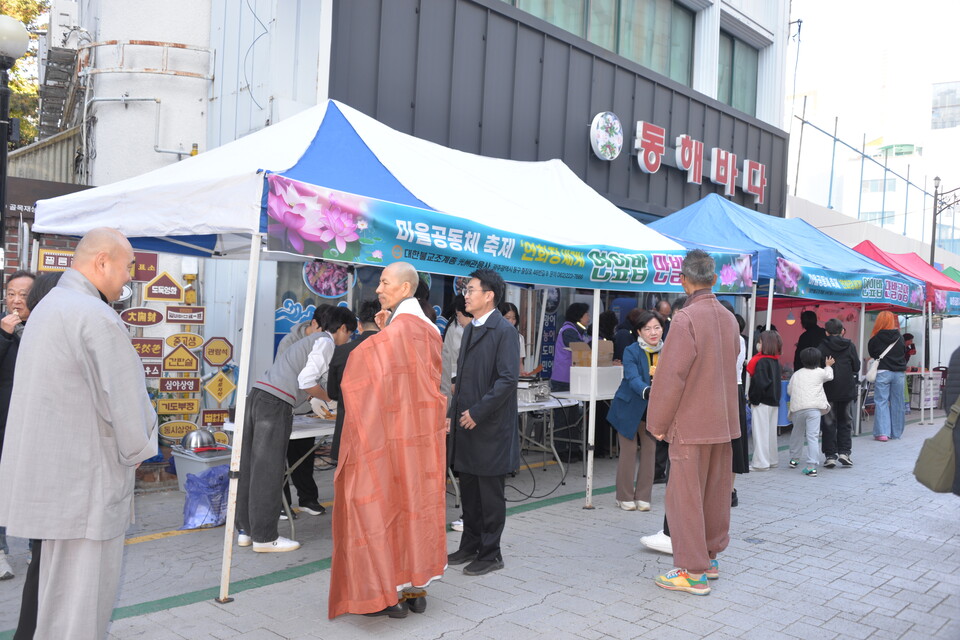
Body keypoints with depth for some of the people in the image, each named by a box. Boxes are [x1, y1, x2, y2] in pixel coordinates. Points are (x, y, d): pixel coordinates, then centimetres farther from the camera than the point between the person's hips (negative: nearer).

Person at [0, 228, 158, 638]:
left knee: (58, 582, 23)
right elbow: (126, 401, -19)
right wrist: (138, 451, -1)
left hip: (48, 475, 10)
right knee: (81, 602, 0)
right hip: (83, 482, -10)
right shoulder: (97, 317, -19)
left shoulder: (47, 307, 14)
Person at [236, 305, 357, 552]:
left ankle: (245, 530, 20)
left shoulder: (310, 340, 28)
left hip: (258, 394, 9)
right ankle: (264, 537, 4)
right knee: (268, 470, -3)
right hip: (276, 403, -9)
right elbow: (306, 382, -11)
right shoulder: (325, 342, -1)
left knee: (251, 466, 12)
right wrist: (333, 399, 5)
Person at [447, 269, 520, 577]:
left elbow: (508, 379, -19)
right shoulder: (470, 329, 14)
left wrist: (477, 413, -18)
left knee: (490, 493, 4)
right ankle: (470, 546, 30)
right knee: (469, 490, 17)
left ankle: (491, 554, 17)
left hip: (490, 427, -8)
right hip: (467, 425, 8)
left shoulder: (504, 330, -12)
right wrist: (454, 413, 12)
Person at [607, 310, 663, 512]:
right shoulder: (631, 351, -15)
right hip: (629, 408, -4)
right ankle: (625, 497, 15)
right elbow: (632, 378, -29)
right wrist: (646, 391, -47)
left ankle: (643, 497, 21)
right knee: (628, 452, 2)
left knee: (649, 453, 8)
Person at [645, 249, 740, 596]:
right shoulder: (728, 318, 7)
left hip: (690, 424, -8)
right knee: (716, 493, 16)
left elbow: (670, 375, -17)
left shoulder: (686, 318, -16)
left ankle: (693, 572, 5)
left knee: (685, 496, 0)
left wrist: (657, 422, -9)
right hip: (723, 421, 8)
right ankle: (711, 557, 30)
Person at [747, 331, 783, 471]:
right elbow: (777, 380, 16)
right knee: (771, 431, 16)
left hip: (762, 402, -9)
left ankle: (760, 463, -2)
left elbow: (760, 383, -23)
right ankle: (771, 459, 25)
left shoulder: (762, 361, -17)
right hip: (774, 401, 9)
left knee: (760, 431, -4)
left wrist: (754, 399, -14)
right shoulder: (775, 360, 10)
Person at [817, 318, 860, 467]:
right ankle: (844, 452, 6)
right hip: (847, 389, 1)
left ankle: (830, 455, 3)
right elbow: (857, 367, 0)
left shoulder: (822, 347, -7)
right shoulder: (850, 346, -2)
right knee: (846, 422, 14)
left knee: (829, 423, 5)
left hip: (829, 390, -1)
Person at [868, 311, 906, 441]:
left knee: (881, 402, 0)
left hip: (882, 373, -3)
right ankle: (896, 433, 16)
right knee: (897, 403, 9)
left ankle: (882, 432, -9)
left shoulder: (876, 339, -8)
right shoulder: (900, 338, 1)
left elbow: (871, 353, 5)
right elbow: (904, 354, 14)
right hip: (899, 373, 3)